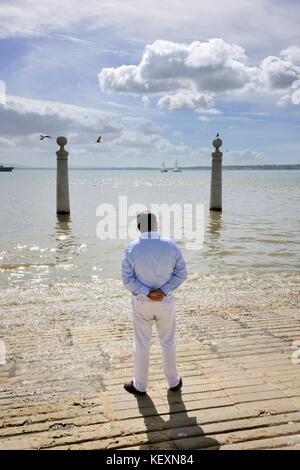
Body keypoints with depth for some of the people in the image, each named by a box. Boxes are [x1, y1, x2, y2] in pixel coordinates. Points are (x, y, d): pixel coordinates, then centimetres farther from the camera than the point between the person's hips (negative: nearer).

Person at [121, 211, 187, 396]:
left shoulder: (131, 249, -13)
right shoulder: (171, 246, -11)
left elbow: (127, 279, -12)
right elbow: (181, 273, -8)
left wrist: (147, 293, -15)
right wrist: (164, 291, -14)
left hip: (141, 303, -1)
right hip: (166, 302, 1)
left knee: (142, 344, 13)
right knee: (168, 342, 18)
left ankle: (140, 385, 28)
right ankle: (174, 382, 33)